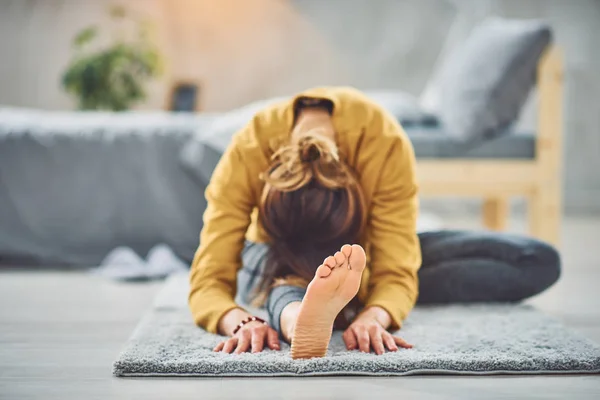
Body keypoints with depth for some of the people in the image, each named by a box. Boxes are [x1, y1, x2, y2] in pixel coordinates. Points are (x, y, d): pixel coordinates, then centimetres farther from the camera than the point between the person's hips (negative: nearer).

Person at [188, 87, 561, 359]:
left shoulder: (386, 144, -36)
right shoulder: (245, 154, -35)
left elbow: (395, 273, -37)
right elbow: (208, 280, -37)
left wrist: (374, 316, -58)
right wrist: (240, 321, -58)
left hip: (361, 252, 2)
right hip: (278, 259, -2)